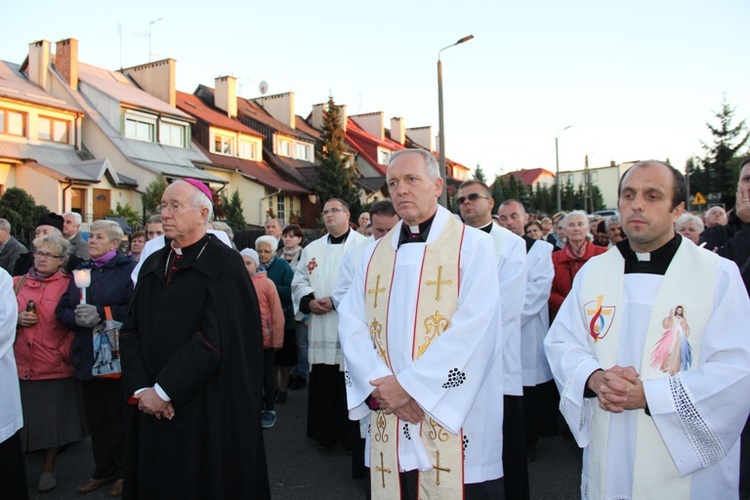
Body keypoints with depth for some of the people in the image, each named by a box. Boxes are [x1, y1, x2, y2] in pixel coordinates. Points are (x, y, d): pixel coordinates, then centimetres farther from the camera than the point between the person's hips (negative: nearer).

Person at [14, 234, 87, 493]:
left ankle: (48, 468, 26)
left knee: (52, 419, 7)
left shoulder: (68, 285, -2)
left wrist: (64, 352, -10)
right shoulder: (16, 283, 8)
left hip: (54, 367, -2)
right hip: (19, 365, 2)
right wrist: (17, 319, -6)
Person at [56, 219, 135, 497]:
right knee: (95, 417, 14)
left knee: (118, 416, 5)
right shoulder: (82, 270, 13)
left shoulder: (129, 269, -7)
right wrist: (77, 317, -11)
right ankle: (103, 470, 29)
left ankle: (124, 471, 21)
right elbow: (62, 309, 9)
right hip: (86, 356, 6)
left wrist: (101, 313, -20)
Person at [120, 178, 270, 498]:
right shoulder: (153, 265, 10)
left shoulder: (225, 264, -11)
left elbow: (217, 337, -20)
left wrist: (164, 391, -16)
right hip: (152, 411, 6)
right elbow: (131, 331, 7)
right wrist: (140, 389, -6)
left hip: (206, 412, -6)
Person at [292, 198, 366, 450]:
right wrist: (309, 301, -5)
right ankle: (326, 433, 24)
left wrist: (336, 301, -15)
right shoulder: (312, 249, 16)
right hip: (321, 330, 5)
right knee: (322, 382, 9)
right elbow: (299, 282, 16)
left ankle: (354, 435, 15)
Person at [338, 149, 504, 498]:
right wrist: (379, 384, -12)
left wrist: (409, 384, -15)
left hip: (454, 423, -4)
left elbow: (473, 329, -15)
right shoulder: (374, 254, 11)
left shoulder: (473, 245, -4)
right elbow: (352, 325, 4)